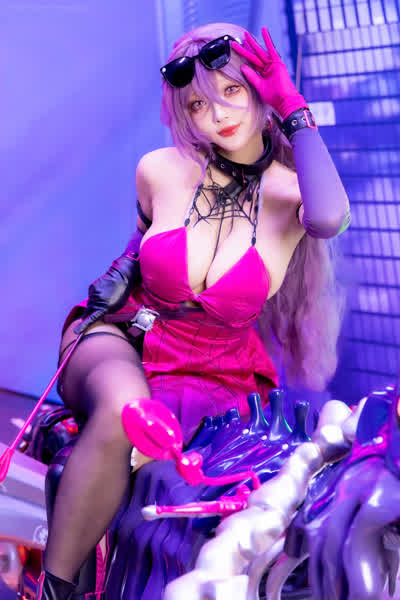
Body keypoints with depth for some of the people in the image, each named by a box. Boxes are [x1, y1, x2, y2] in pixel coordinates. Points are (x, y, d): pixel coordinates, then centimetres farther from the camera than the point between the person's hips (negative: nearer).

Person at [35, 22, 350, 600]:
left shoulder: (291, 193, -10)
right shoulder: (160, 171, -4)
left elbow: (329, 218, -37)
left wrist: (295, 113, -25)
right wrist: (123, 268, 0)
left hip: (216, 374, 1)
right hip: (118, 337, -1)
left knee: (129, 453, -27)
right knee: (125, 408, -35)